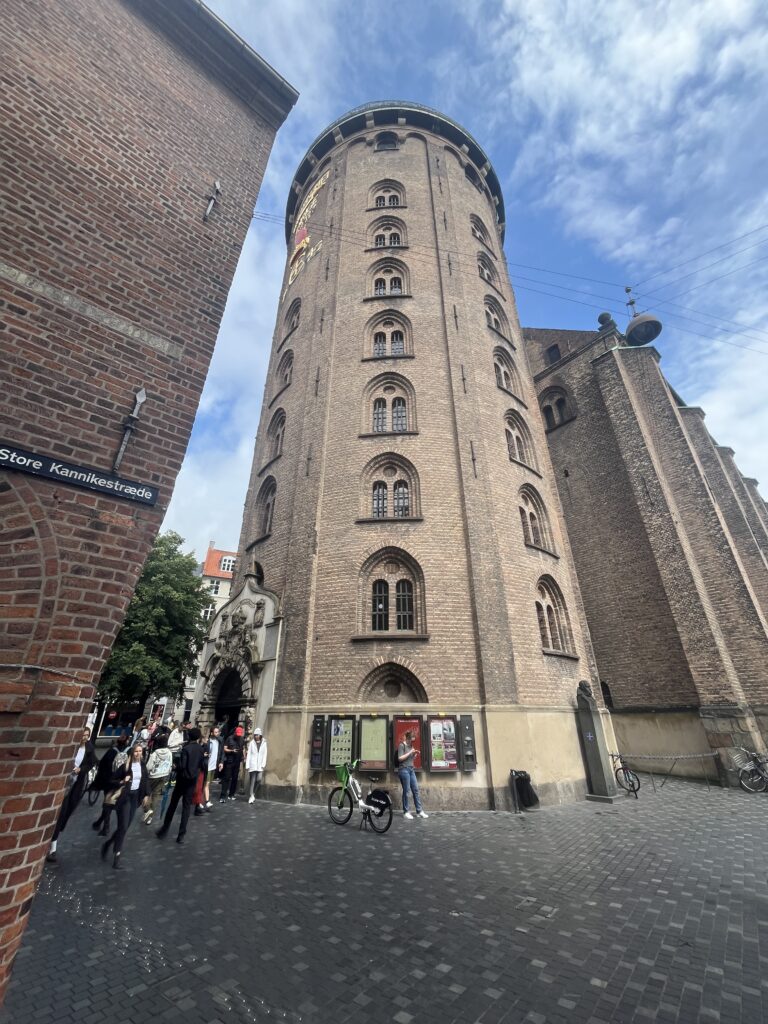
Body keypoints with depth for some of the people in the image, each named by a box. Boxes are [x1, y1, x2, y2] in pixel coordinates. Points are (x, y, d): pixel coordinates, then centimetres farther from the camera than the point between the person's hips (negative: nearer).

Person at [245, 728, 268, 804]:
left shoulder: (264, 743, 4)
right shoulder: (251, 743, 2)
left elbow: (265, 755, 4)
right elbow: (249, 754, 1)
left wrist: (263, 765, -4)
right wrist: (247, 765, -3)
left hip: (260, 765, 1)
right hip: (252, 764, -1)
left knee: (259, 780, -8)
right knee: (252, 781, -1)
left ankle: (254, 794, 15)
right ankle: (251, 796, 9)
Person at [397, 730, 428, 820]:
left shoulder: (410, 745, 13)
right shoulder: (401, 745, -8)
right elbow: (400, 758, -14)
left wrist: (414, 754, 1)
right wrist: (410, 752, -15)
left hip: (411, 769, 7)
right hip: (404, 769, -7)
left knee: (416, 790, 6)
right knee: (406, 791, -2)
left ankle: (419, 811, 11)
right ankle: (406, 812, 10)